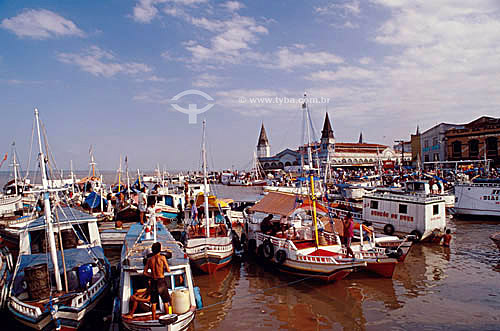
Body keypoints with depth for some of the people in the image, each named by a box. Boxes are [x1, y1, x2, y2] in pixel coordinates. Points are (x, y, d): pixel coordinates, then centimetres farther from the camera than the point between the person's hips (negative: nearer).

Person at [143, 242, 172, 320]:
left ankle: (154, 319, 19)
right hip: (161, 281, -4)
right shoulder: (162, 257, -10)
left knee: (154, 302, 13)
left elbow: (145, 272, 6)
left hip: (153, 282, 4)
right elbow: (168, 270, -11)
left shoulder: (149, 259, 3)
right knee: (166, 301, 9)